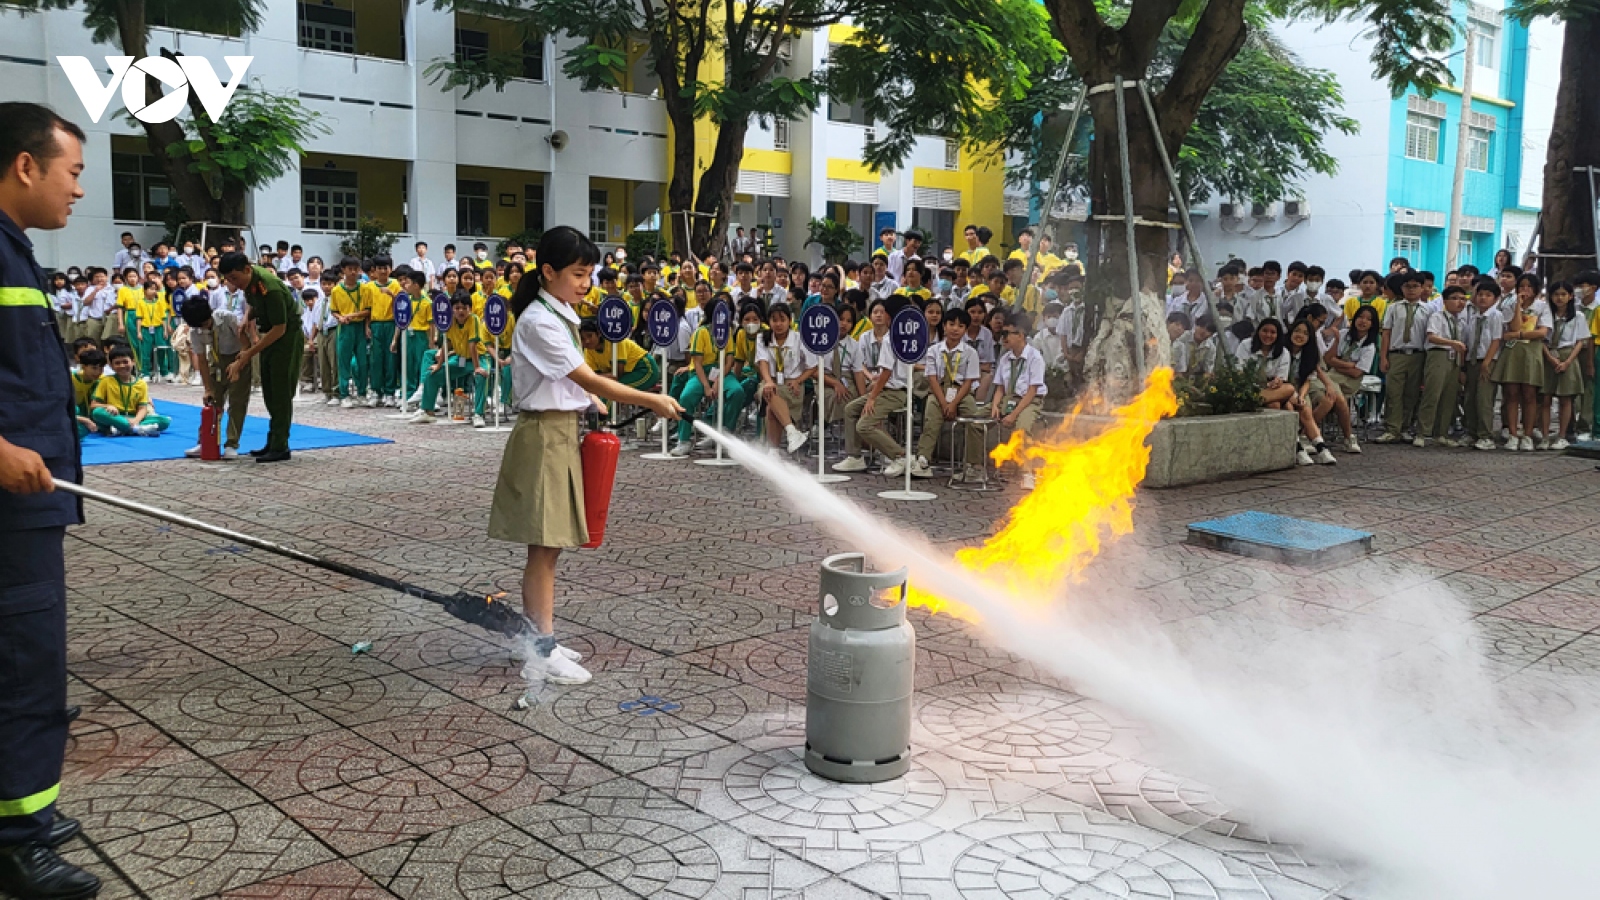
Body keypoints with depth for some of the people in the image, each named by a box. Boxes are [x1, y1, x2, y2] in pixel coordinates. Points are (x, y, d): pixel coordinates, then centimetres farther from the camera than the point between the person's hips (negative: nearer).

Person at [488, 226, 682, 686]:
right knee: (544, 547, -5)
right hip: (543, 436, -9)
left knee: (548, 545, 13)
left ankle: (539, 639, 21)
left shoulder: (560, 315, 12)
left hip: (562, 432, 9)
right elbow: (589, 380, -21)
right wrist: (653, 401, -22)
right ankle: (541, 652, 2)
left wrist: (587, 397, 3)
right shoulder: (538, 321, -18)